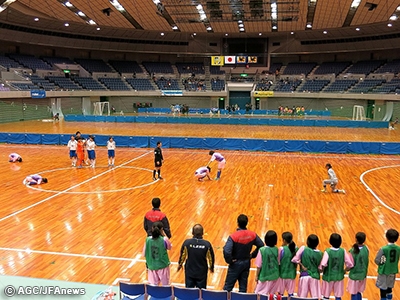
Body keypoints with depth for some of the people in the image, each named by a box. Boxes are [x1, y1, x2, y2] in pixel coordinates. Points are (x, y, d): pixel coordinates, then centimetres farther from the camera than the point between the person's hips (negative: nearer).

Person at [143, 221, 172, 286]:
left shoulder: (148, 239, -9)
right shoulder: (164, 239, -17)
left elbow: (144, 254, -1)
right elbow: (169, 247, 4)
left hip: (152, 266, 2)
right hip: (163, 266, -2)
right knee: (165, 285, 13)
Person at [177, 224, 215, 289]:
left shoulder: (187, 242, -15)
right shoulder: (207, 244, -15)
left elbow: (182, 255, -1)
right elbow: (211, 258, -3)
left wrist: (180, 264, 19)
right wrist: (211, 267, 17)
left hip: (189, 272, 1)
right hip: (202, 273, -1)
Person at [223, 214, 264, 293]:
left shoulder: (233, 236, -24)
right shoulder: (252, 234, -8)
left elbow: (226, 251, -32)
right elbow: (261, 245, 1)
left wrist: (229, 260, -14)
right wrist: (252, 255, 8)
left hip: (236, 263, -4)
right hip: (247, 263, 4)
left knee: (228, 286, 9)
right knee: (243, 286, 16)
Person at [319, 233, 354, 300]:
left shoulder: (328, 251, -19)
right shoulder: (343, 251, -9)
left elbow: (323, 264, -29)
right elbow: (350, 264, -8)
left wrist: (321, 270, -9)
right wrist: (344, 270, 9)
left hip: (328, 276, -2)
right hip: (339, 276, 3)